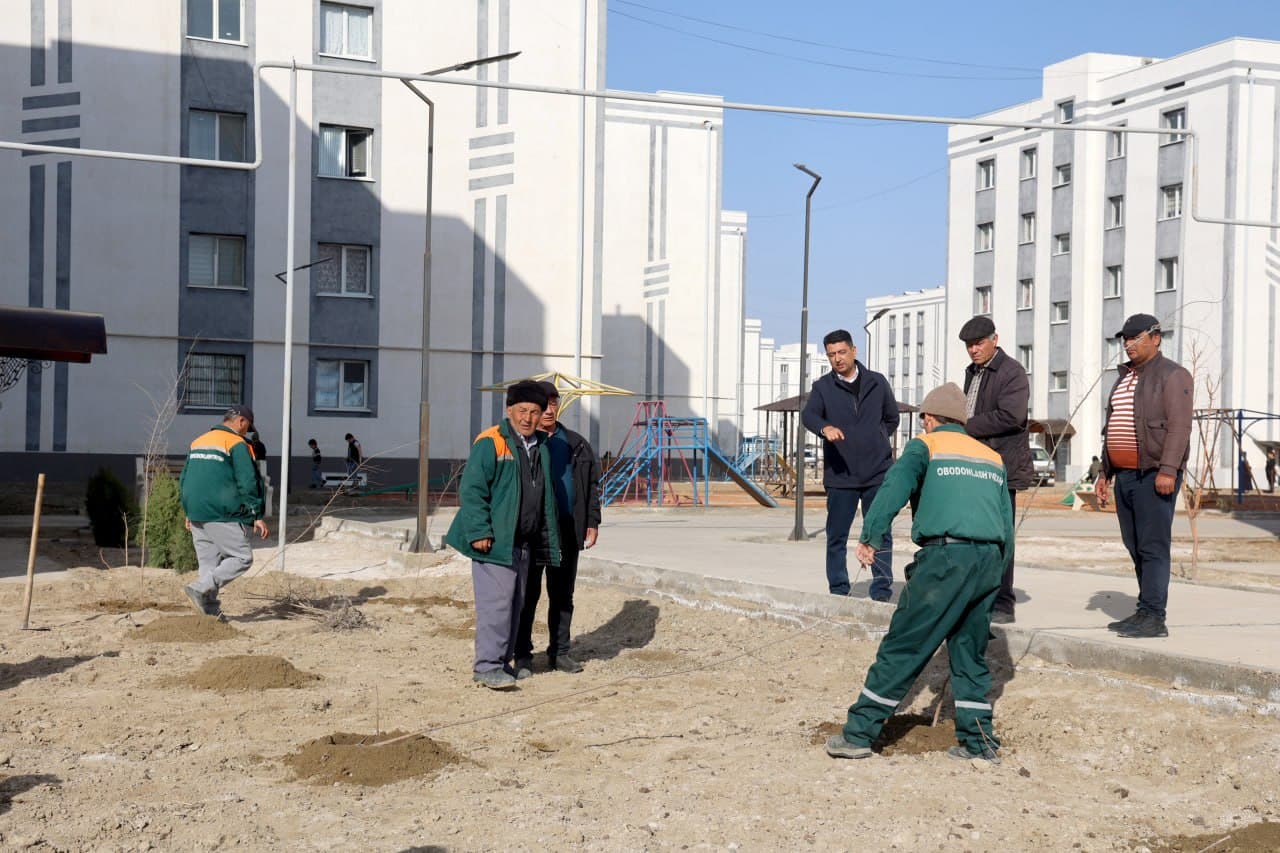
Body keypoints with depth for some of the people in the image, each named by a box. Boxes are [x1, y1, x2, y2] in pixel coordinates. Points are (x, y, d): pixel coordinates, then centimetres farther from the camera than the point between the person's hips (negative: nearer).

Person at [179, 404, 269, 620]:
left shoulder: (197, 442, 18)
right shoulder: (237, 444, -6)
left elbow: (183, 480, 23)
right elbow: (248, 483, -11)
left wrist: (189, 513, 28)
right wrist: (257, 516, -8)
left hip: (196, 515, 8)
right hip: (222, 515, -8)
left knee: (208, 562, 12)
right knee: (243, 557, -3)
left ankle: (211, 610, 9)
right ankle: (199, 588, -15)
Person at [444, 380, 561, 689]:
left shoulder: (541, 446, 15)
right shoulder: (490, 443, -10)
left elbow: (546, 497, 21)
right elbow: (471, 489, -15)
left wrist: (548, 540, 18)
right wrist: (479, 532, -21)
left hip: (523, 542, 8)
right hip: (494, 541, -8)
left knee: (515, 603, 13)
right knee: (496, 602, -11)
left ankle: (502, 661, 22)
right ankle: (487, 666, -8)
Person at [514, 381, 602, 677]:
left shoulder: (575, 444, 10)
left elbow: (592, 484, 14)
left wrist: (592, 522, 8)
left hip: (567, 532, 4)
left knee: (563, 595, 11)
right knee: (528, 595, 1)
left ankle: (559, 651, 22)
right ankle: (523, 656, 8)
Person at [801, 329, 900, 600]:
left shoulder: (877, 383, 8)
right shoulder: (823, 387, 2)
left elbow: (892, 418, 21)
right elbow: (808, 414, -16)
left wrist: (875, 442, 10)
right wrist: (825, 428, -37)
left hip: (877, 473, 1)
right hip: (840, 475, -1)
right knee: (836, 536, 4)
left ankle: (882, 590, 9)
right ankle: (838, 592, 13)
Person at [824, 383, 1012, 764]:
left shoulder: (926, 445, 8)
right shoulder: (992, 458, 24)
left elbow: (896, 485, -11)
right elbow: (1007, 526, 21)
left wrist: (870, 536, -17)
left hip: (945, 557, -5)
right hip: (990, 560, 5)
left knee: (902, 649, -1)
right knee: (970, 653, 17)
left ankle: (859, 733, 2)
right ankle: (979, 741, 15)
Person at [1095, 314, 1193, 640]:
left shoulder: (1172, 375, -5)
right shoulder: (1125, 377, 22)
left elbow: (1179, 425, -15)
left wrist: (1168, 470, -23)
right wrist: (1106, 472, 21)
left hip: (1154, 475, -9)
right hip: (1124, 475, 9)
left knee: (1153, 547, -10)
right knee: (1135, 547, 9)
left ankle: (1154, 617, -10)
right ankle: (1145, 613, 14)